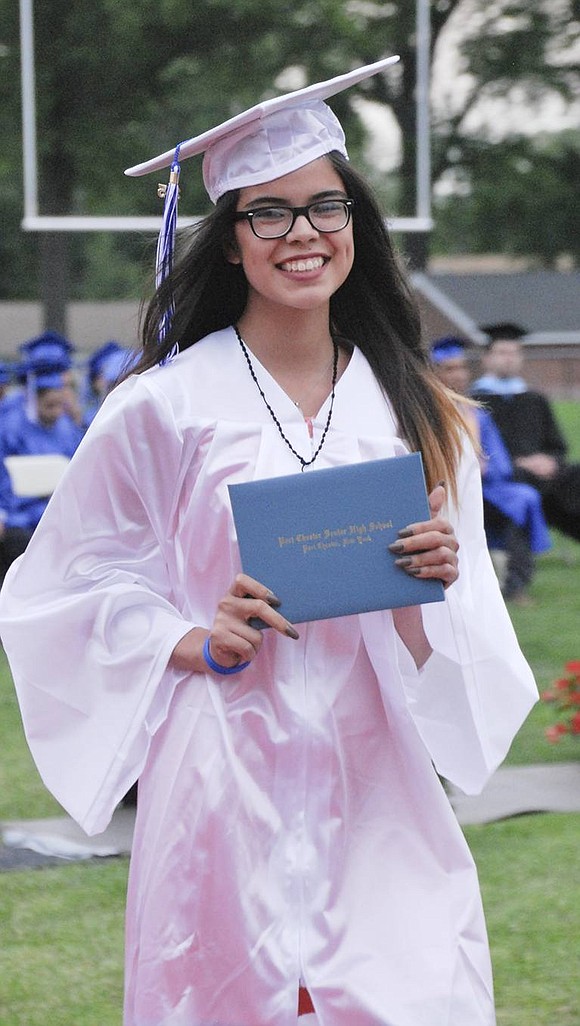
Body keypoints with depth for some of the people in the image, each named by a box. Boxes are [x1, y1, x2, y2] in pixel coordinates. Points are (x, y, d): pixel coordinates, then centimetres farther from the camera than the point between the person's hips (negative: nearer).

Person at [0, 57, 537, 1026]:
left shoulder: (412, 410, 8)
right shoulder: (163, 408, -3)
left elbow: (458, 643, 11)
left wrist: (431, 591, -11)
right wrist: (200, 644, -14)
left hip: (378, 794, 3)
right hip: (228, 790, -3)